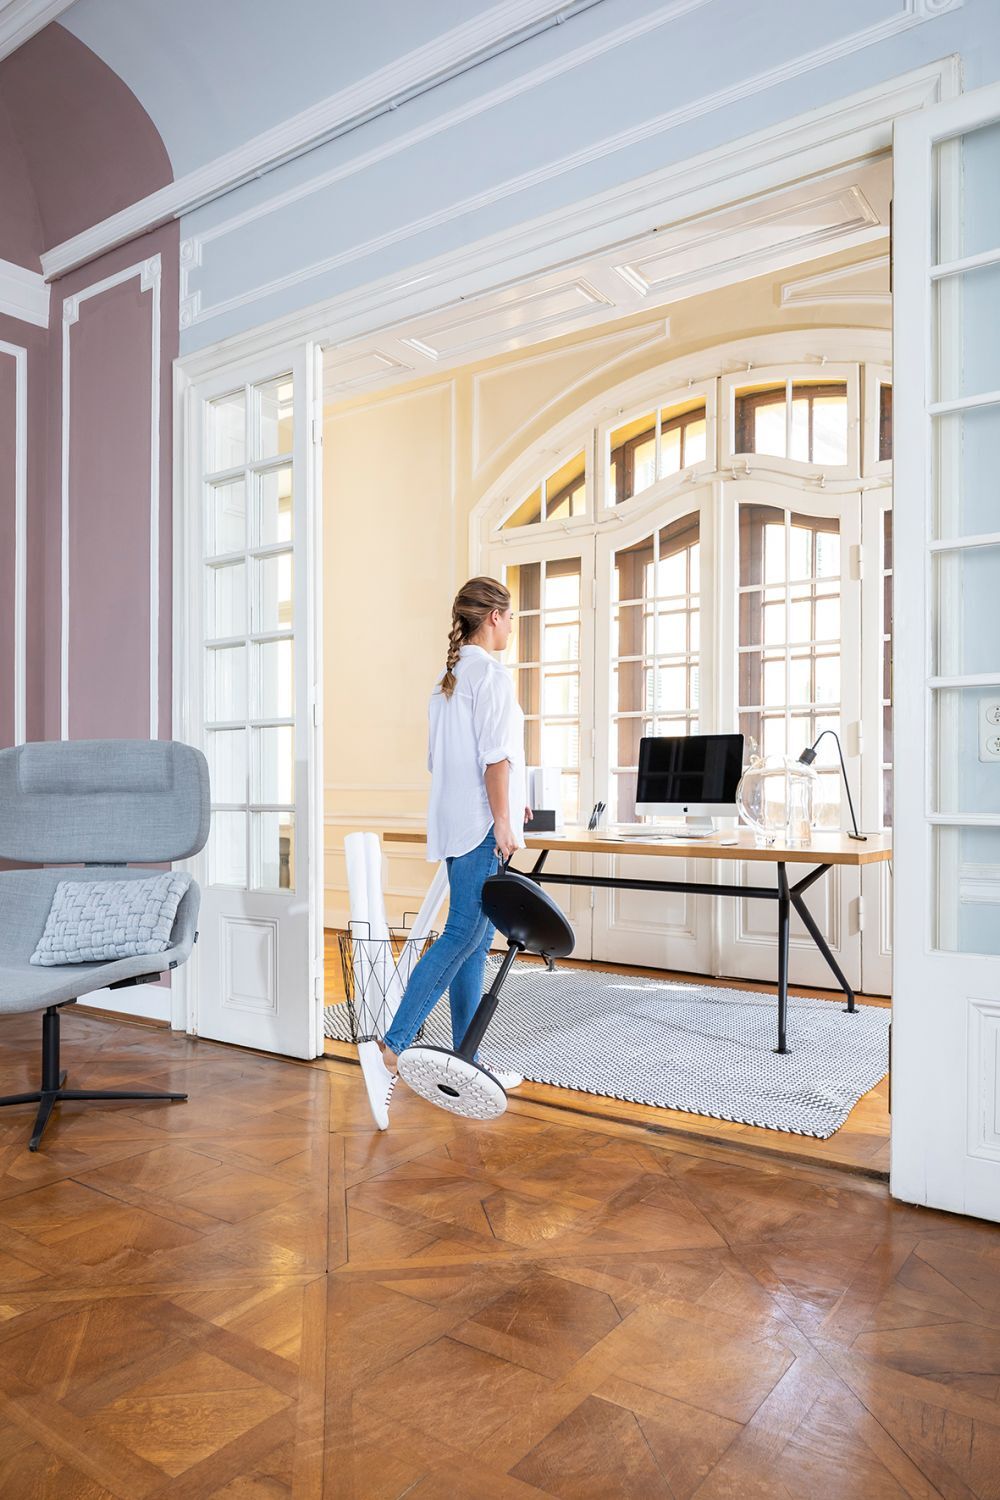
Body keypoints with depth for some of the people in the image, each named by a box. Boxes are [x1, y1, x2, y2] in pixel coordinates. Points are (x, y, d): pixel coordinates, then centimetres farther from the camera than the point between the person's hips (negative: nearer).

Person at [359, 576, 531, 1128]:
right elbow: (494, 756, -16)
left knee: (474, 942, 10)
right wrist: (504, 822, -15)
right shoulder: (490, 672, -8)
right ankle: (389, 1053, -15)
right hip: (480, 824, -9)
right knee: (461, 937, -11)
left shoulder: (448, 678, 19)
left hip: (453, 820, 9)